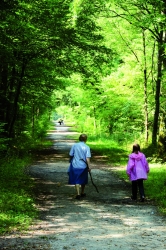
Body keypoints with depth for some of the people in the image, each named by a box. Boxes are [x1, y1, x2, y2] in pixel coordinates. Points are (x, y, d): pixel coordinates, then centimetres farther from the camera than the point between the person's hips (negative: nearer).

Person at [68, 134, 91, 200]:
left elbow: (71, 155, 2)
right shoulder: (87, 147, -8)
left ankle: (78, 194, -10)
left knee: (76, 181, 3)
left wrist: (71, 161, 22)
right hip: (83, 166, 0)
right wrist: (89, 167, -8)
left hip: (75, 166, 0)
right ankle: (82, 193, 32)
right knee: (83, 180, 18)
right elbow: (87, 158, -13)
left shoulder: (74, 145, -4)